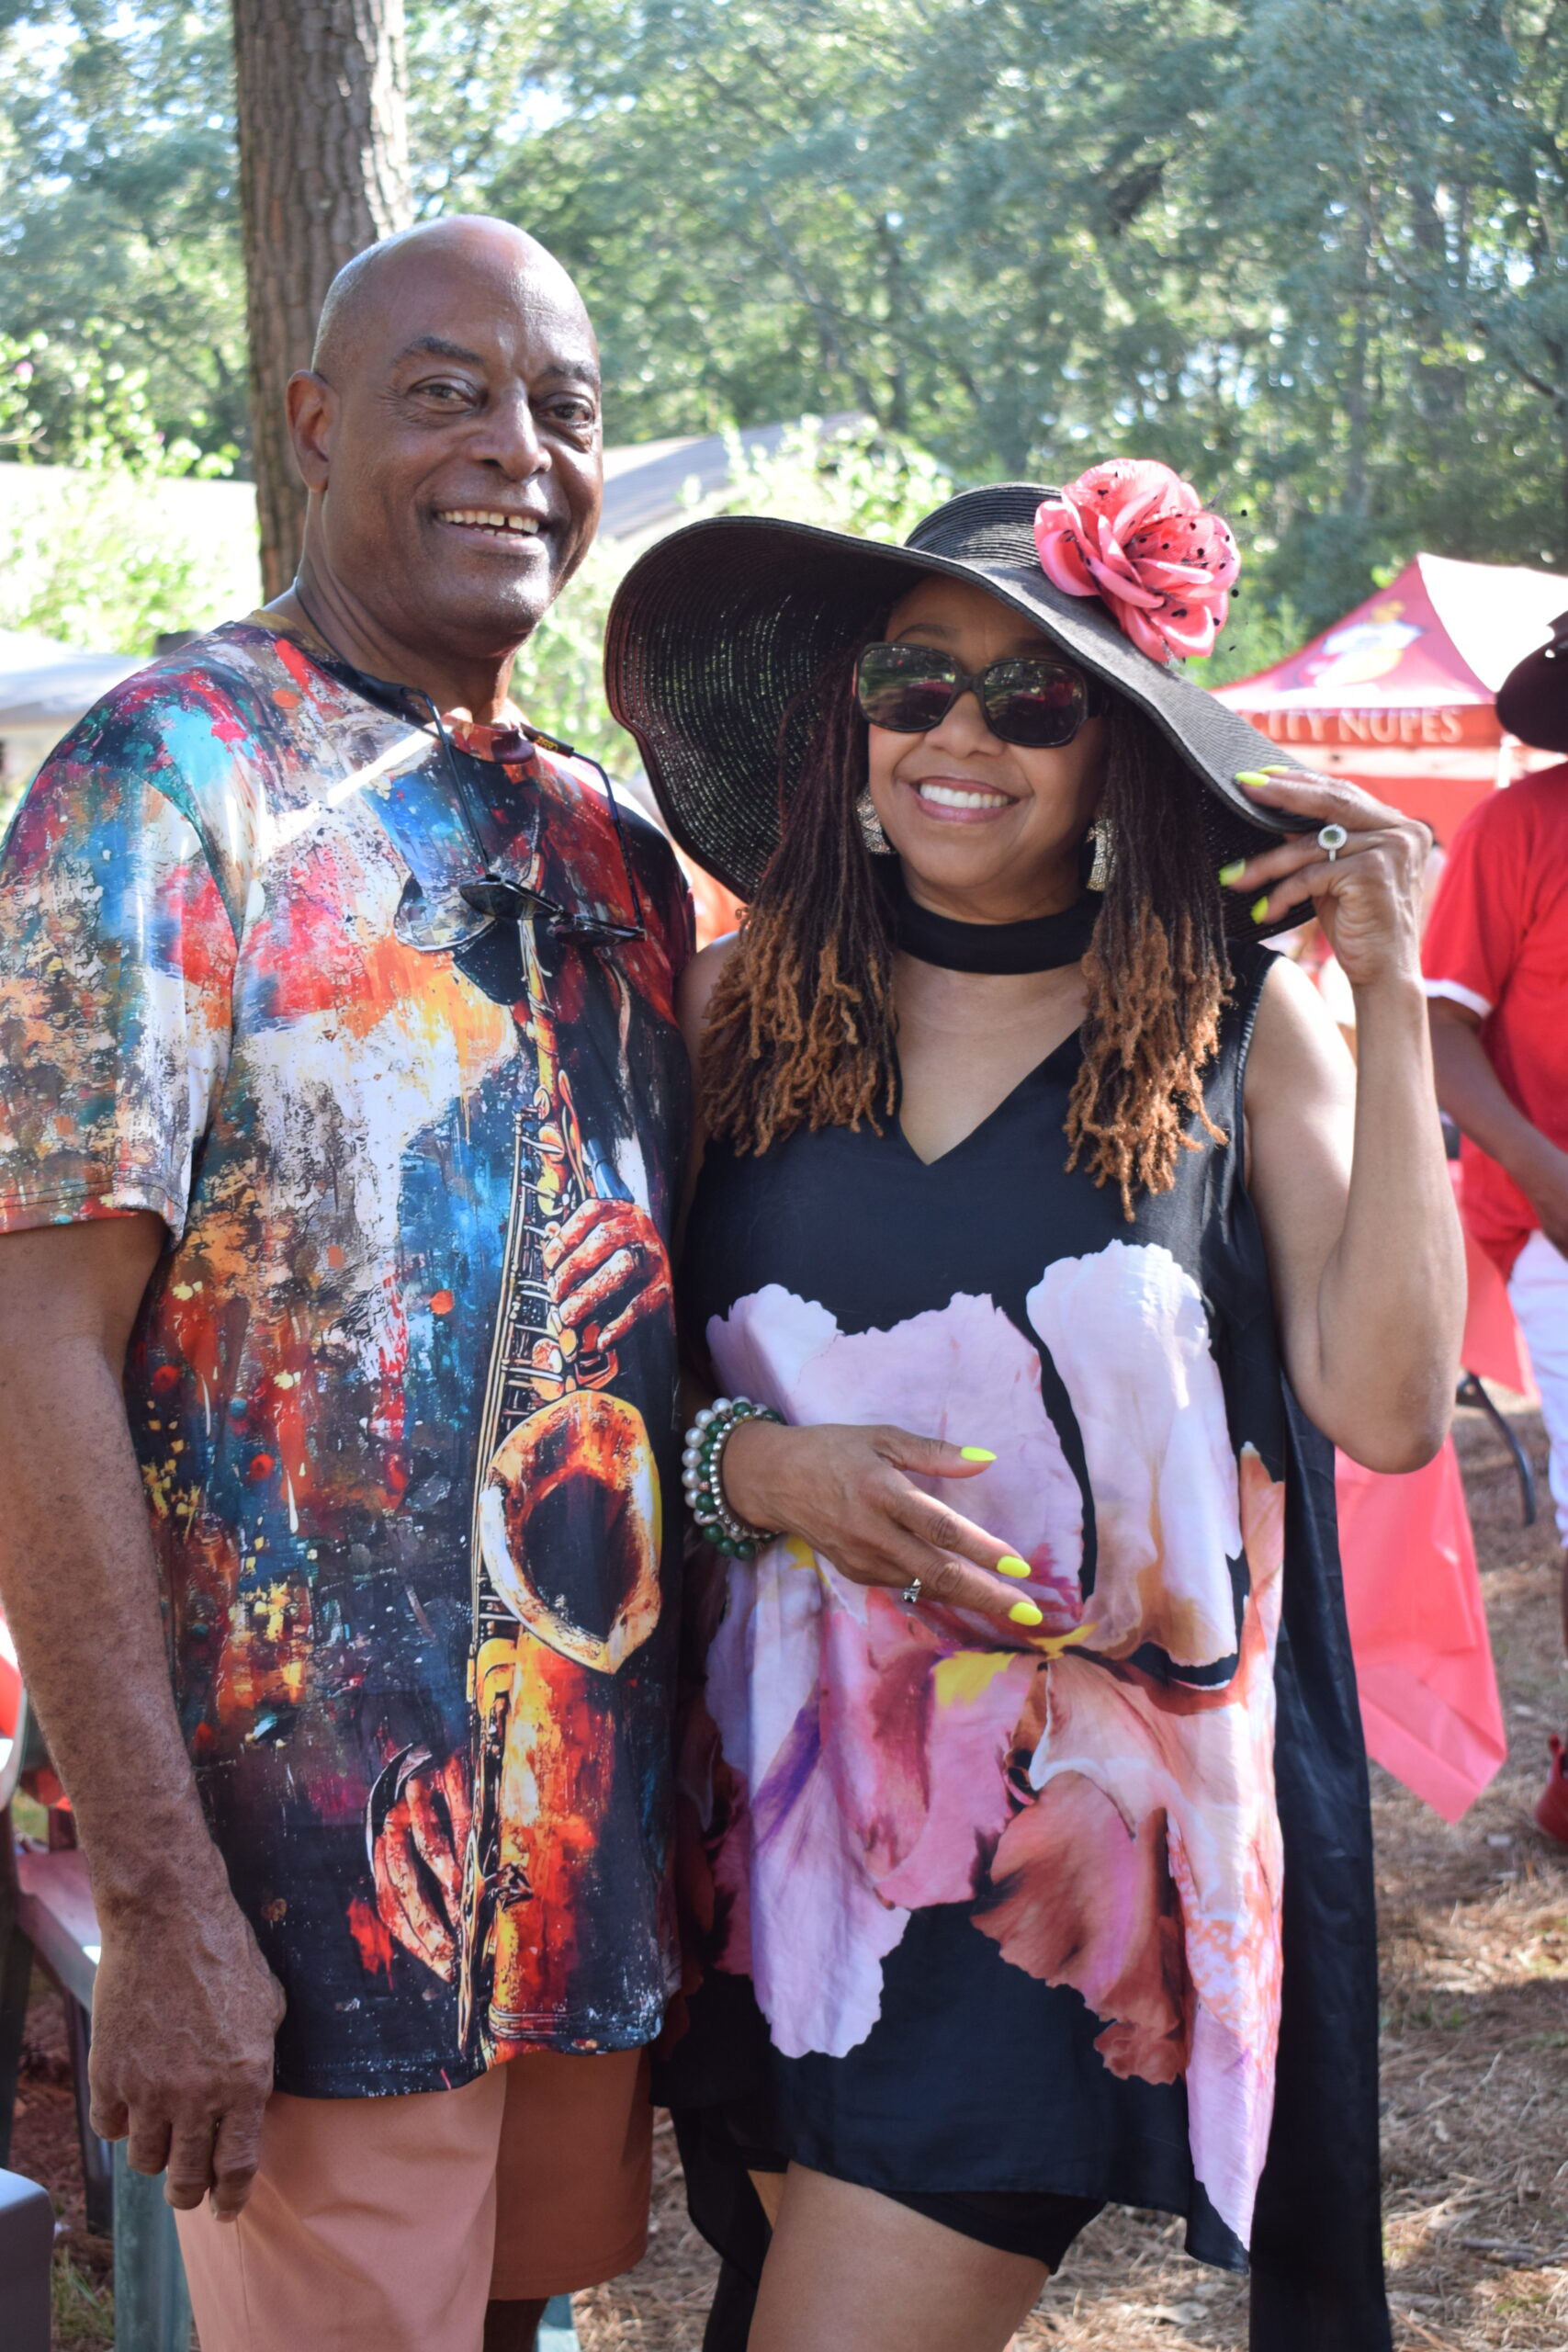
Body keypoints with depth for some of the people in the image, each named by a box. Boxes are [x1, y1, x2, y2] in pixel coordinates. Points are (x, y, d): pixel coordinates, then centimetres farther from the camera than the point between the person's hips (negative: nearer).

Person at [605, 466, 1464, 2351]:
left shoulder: (1235, 1025, -1)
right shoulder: (739, 1012, 3)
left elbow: (1388, 1407, -11)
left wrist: (1389, 1003, -12)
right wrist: (755, 1468, -14)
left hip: (1094, 1822, -2)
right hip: (794, 1800, 3)